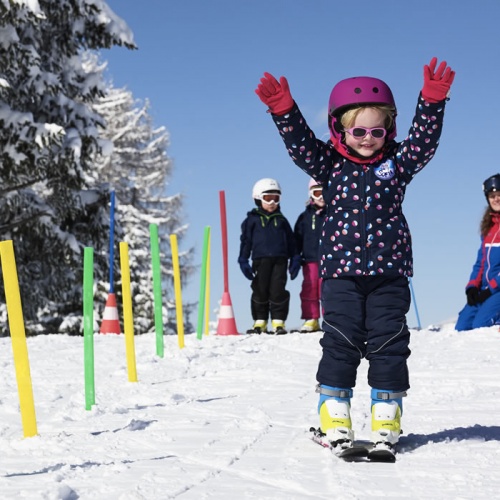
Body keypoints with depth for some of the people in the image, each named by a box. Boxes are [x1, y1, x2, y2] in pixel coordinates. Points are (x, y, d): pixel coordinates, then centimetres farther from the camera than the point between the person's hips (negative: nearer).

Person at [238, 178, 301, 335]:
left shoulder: (281, 220, 15)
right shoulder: (252, 220, 8)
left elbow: (291, 241, 17)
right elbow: (246, 241, 6)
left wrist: (295, 260, 11)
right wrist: (243, 261, -2)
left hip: (280, 260, 1)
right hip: (260, 260, -1)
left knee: (278, 291, -3)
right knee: (260, 291, 2)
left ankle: (278, 322, 2)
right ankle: (260, 322, 11)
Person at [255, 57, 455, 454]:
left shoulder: (397, 163, 5)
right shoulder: (331, 165, 4)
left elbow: (424, 141, -7)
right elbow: (301, 144, -8)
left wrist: (433, 101, -23)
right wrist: (283, 109, -24)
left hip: (389, 274, 1)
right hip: (341, 273, -1)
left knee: (389, 346, 4)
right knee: (340, 345, 2)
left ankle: (387, 421, 13)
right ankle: (334, 420, 10)